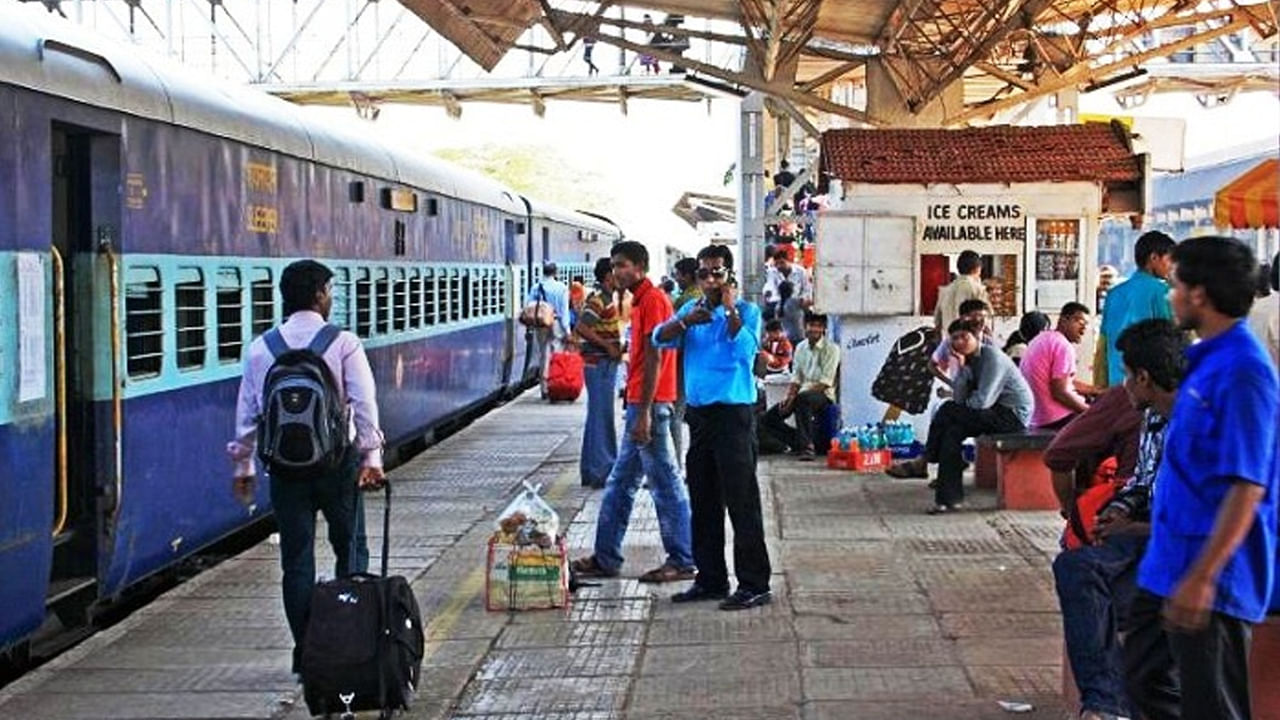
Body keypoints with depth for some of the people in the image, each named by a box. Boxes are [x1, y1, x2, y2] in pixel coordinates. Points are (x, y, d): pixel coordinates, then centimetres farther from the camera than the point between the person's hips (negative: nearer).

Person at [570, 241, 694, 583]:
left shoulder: (652, 300, -13)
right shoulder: (641, 301, 17)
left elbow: (654, 359, -19)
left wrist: (644, 413, -22)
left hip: (649, 405, -11)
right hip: (639, 404, 11)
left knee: (666, 484, -4)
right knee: (619, 484, 13)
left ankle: (681, 561, 3)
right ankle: (605, 558, 19)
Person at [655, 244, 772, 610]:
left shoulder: (746, 311, -3)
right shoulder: (691, 309, 13)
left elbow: (746, 350, -19)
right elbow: (660, 338, -1)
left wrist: (731, 311, -20)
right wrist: (685, 322, -17)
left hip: (733, 412, -6)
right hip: (699, 413, 6)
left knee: (741, 501, -7)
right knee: (703, 503, 12)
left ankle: (754, 585, -3)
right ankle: (710, 579, 21)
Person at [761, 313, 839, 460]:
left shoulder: (831, 349, -6)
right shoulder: (801, 348, 14)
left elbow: (825, 383, -14)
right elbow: (796, 378, 14)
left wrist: (794, 397, -21)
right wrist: (788, 396, -8)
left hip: (823, 395, -6)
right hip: (803, 393, 6)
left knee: (802, 399, -40)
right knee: (769, 418, -10)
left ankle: (806, 446, -33)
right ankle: (799, 443, -2)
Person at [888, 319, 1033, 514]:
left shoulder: (992, 357, -16)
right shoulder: (970, 360, 10)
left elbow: (982, 401, -23)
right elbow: (960, 399, -2)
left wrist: (965, 403, -2)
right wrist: (962, 369, -13)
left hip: (1013, 415, -8)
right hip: (996, 413, 8)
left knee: (948, 411, -17)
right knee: (952, 432, -10)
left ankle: (923, 463, -7)